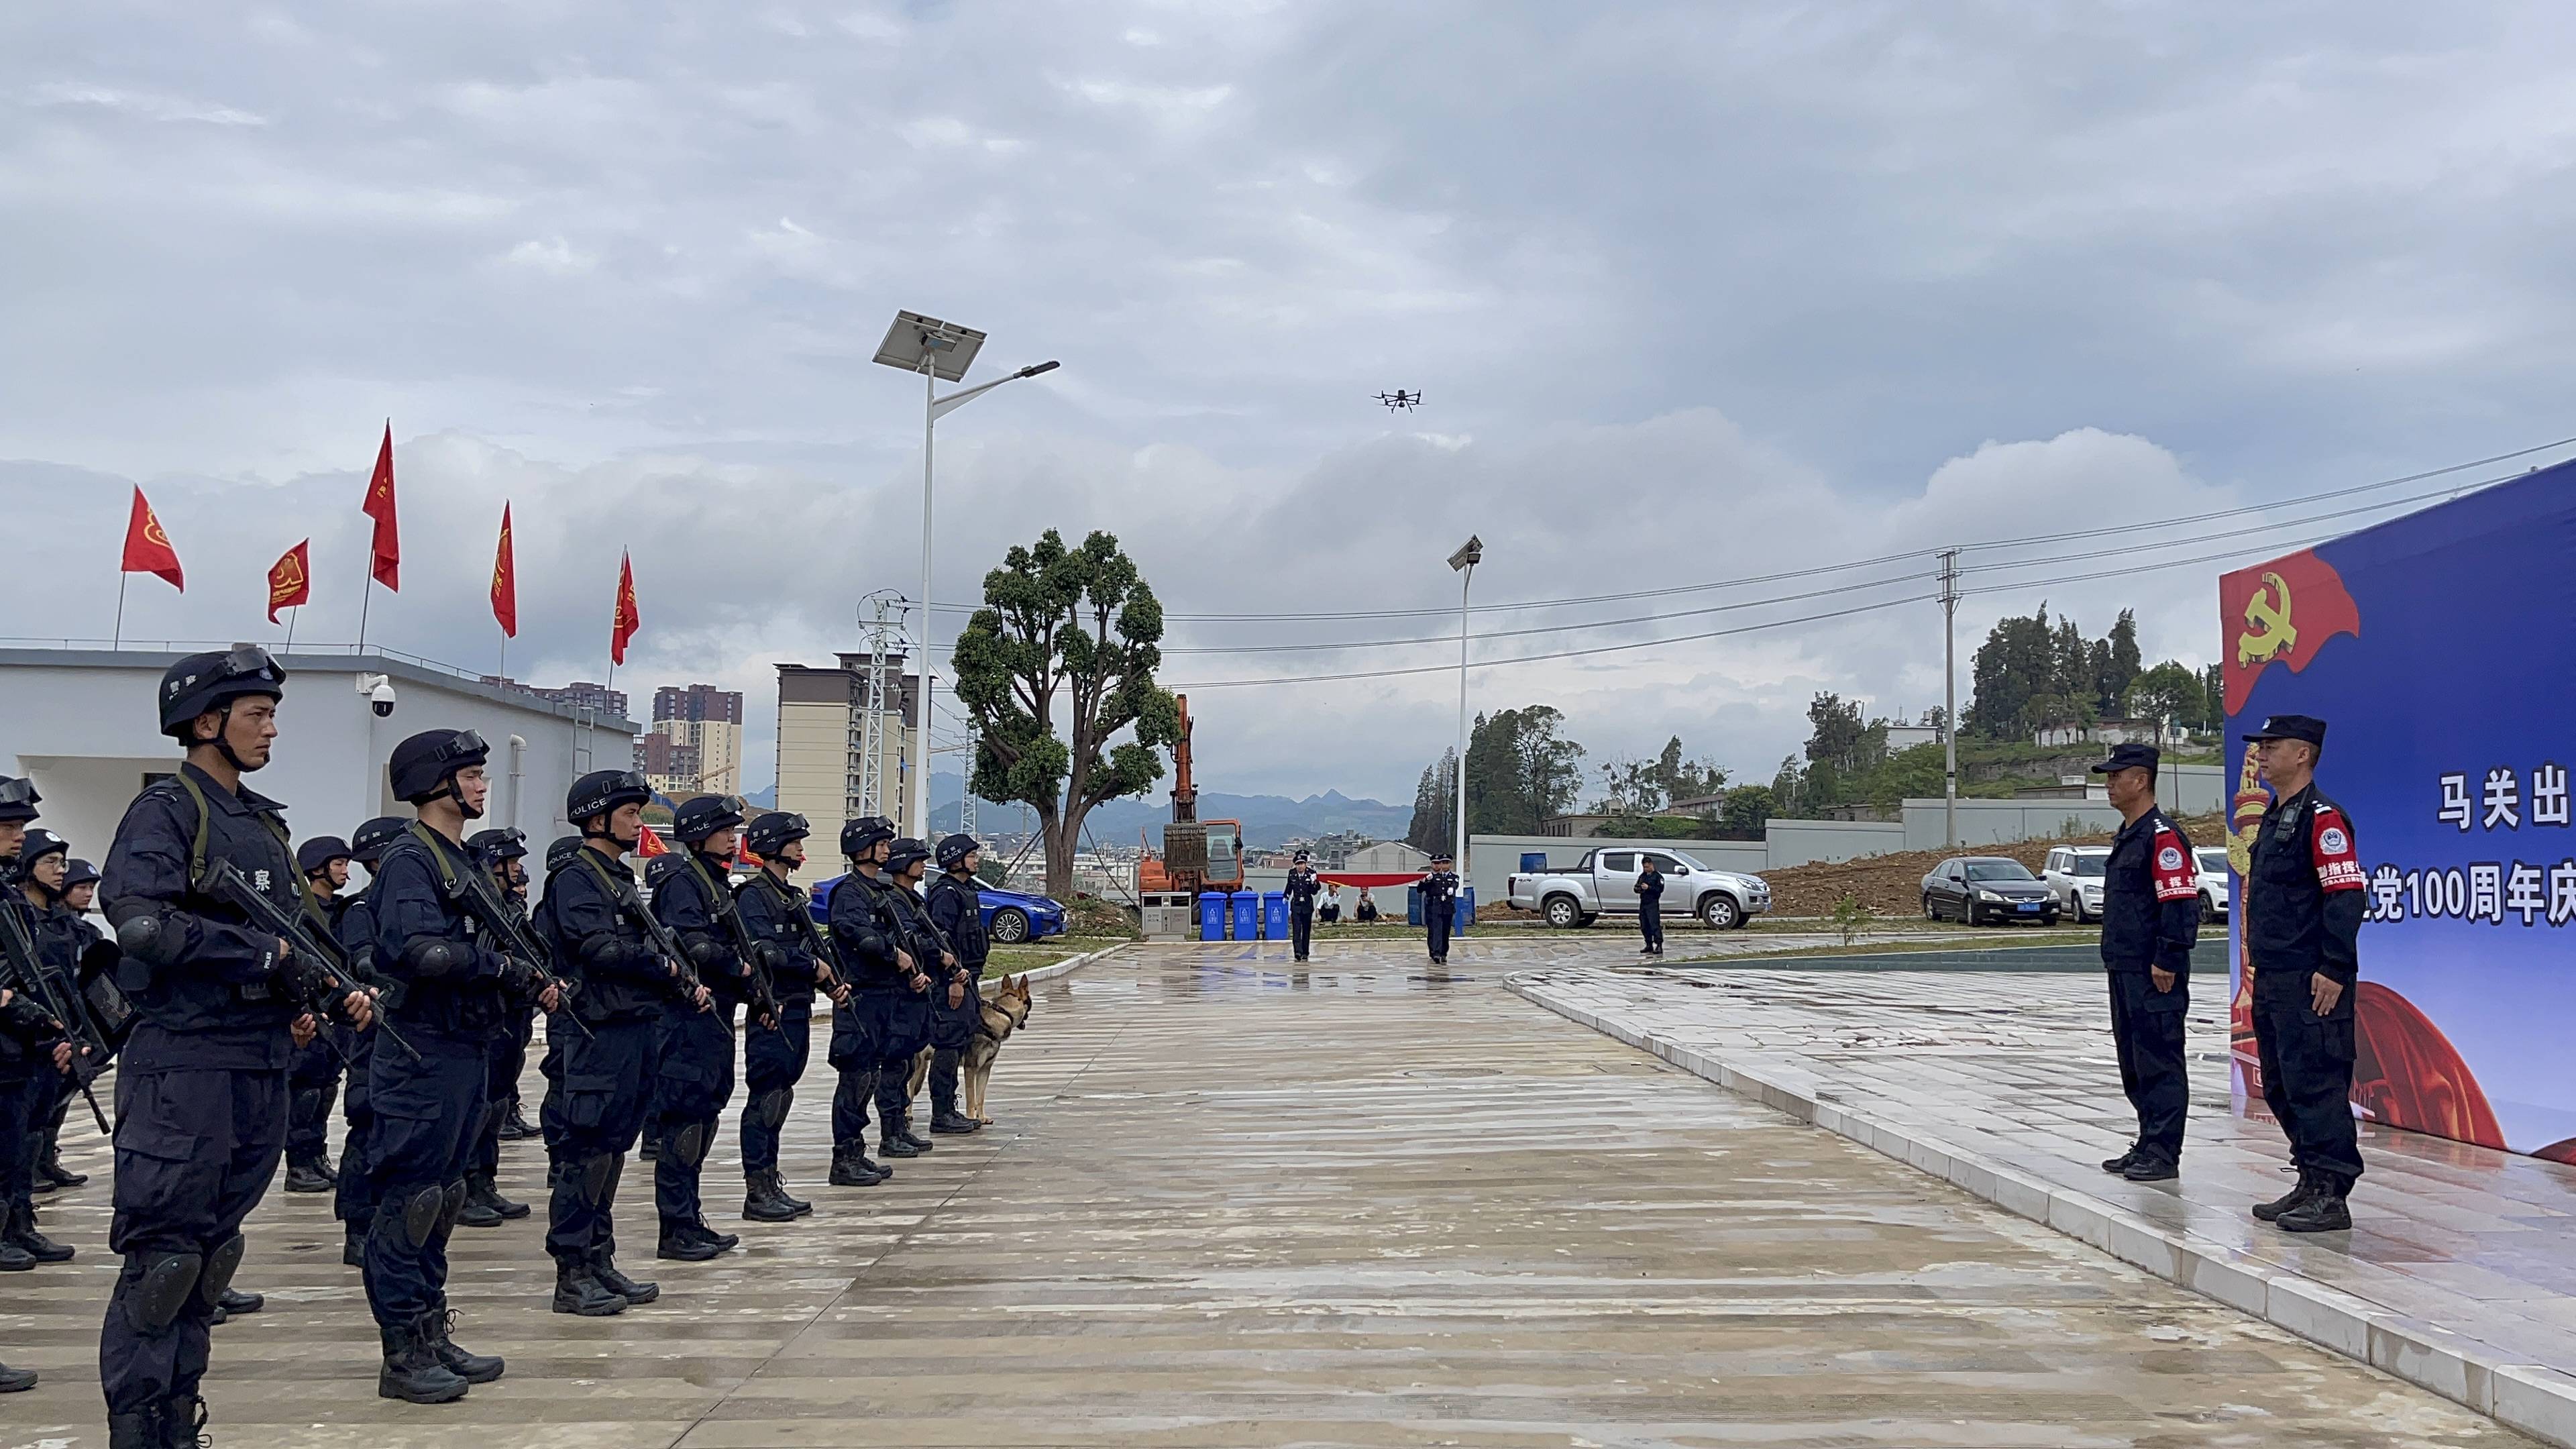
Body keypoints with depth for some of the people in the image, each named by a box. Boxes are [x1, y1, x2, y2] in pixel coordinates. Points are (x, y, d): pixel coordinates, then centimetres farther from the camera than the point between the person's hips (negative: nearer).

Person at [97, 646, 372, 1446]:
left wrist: (336, 991, 8)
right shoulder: (166, 810, -7)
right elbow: (141, 922, -22)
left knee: (214, 1251, 13)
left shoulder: (265, 822, 17)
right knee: (162, 1253, -4)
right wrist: (265, 957, -19)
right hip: (184, 1064, -8)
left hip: (260, 1065, 8)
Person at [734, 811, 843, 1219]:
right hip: (771, 1013, -9)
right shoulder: (753, 895, -10)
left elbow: (811, 948, 22)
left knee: (780, 1098, 12)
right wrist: (813, 965, -12)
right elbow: (764, 952, -21)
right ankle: (757, 1191, -1)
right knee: (765, 1099, -5)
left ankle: (771, 1184, 19)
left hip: (797, 1010, 9)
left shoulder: (793, 896, 18)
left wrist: (832, 983, 7)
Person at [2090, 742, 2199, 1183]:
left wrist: (2167, 962, -20)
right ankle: (2148, 1145, 23)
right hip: (2125, 971, 10)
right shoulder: (2126, 836, 17)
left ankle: (2163, 1155, 0)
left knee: (2158, 1063, -5)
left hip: (2154, 976, -10)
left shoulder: (2163, 837, -14)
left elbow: (2182, 904, -19)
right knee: (2133, 1063, 14)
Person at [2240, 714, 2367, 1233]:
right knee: (2281, 1089, 13)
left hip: (2310, 983, -10)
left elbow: (2346, 896, -18)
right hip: (2273, 979, 10)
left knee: (2316, 1087, -8)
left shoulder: (2321, 816, -12)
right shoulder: (2275, 817, 18)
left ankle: (2331, 1195, -3)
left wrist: (2333, 971, -21)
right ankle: (2311, 1184, 22)